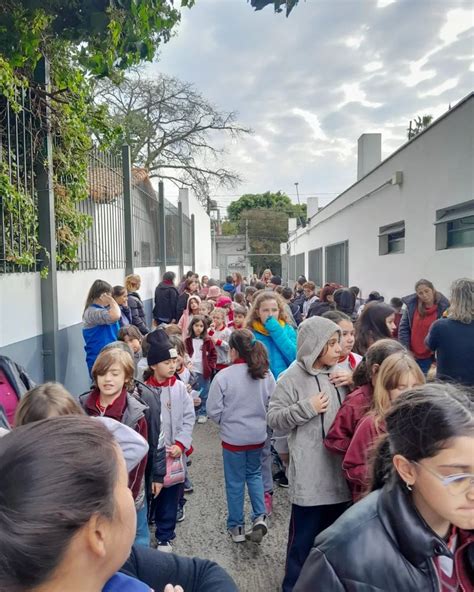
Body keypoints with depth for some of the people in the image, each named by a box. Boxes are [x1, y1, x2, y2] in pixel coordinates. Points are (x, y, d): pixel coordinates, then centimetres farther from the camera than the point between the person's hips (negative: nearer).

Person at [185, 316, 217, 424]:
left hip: (204, 371, -1)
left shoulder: (208, 341, -2)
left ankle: (203, 413, 18)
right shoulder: (188, 340, 2)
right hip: (191, 371, 2)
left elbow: (214, 355, 2)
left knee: (204, 394, 6)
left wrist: (210, 367, -6)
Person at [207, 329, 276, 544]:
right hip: (258, 436, 3)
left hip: (233, 437, -3)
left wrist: (226, 423, 6)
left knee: (235, 481, 14)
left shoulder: (224, 376, -21)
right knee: (254, 474, 25)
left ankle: (236, 527, 28)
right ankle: (260, 517, 13)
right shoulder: (266, 375, -10)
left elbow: (214, 410, -14)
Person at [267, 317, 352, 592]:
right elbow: (274, 419, -12)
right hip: (310, 474, -6)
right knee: (304, 538, 9)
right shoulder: (292, 378, -12)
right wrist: (306, 408, -21)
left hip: (340, 470, 6)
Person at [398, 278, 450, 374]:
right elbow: (403, 328, 1)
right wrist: (405, 350, -4)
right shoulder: (411, 304, -3)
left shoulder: (443, 307, -11)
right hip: (412, 355, 3)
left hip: (430, 357, -2)